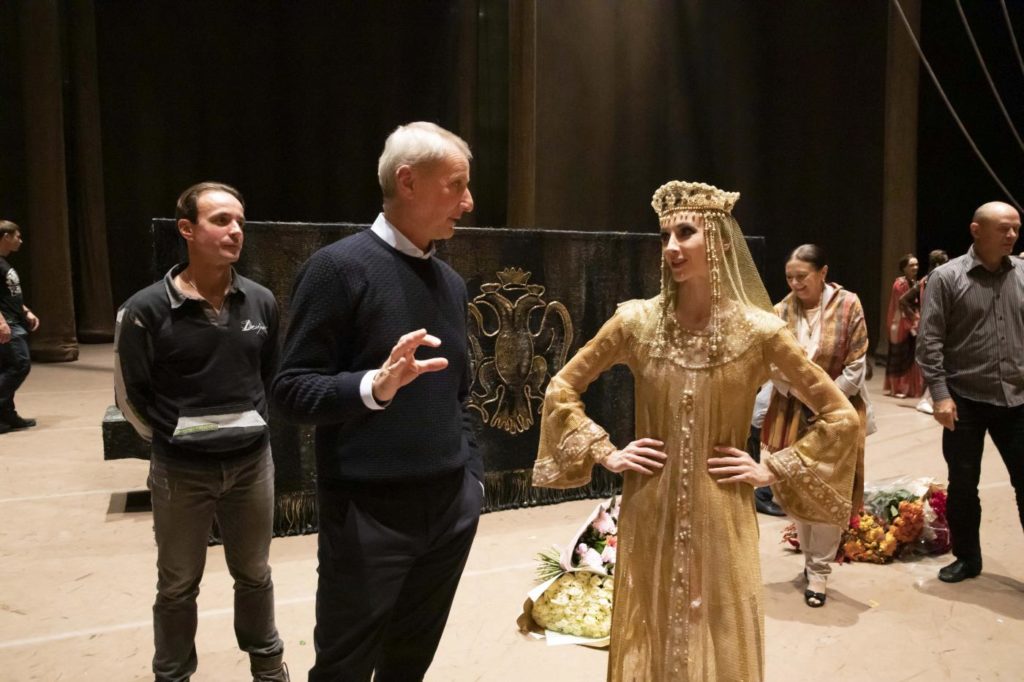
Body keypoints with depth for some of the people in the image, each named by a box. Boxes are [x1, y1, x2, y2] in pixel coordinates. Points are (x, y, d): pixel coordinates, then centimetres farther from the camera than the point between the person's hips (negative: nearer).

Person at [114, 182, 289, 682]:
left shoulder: (261, 302, -3)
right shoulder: (147, 309, -13)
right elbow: (130, 395, -4)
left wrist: (254, 426, 8)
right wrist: (171, 440, 0)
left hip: (252, 463, 3)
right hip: (181, 470, -2)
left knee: (254, 575, 19)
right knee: (178, 586, 15)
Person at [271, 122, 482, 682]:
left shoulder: (451, 282, 10)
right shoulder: (339, 267, -11)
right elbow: (291, 389, -13)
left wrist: (472, 475, 11)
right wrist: (375, 386, -30)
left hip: (451, 509, 6)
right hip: (370, 514, -6)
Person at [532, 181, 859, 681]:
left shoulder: (759, 331, -7)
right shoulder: (636, 322, -4)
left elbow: (840, 417, 2)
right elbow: (561, 390, 7)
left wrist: (773, 470, -4)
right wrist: (605, 453, -1)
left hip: (721, 518, -1)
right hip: (650, 517, 1)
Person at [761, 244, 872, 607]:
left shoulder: (848, 305, -8)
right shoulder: (782, 310, -3)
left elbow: (856, 366, -7)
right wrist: (799, 393, -14)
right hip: (793, 411, 2)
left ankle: (819, 571, 14)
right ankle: (810, 559, 29)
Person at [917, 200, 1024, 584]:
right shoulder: (947, 277, -5)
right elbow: (930, 341, -8)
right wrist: (940, 393, -14)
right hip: (965, 400, -2)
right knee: (963, 485, 10)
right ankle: (967, 558, 27)